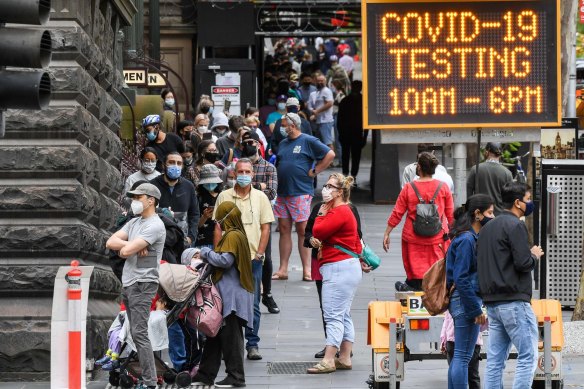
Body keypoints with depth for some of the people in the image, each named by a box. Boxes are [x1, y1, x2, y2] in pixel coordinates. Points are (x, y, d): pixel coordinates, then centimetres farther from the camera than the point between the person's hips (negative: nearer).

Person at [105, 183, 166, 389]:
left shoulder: (155, 226, -12)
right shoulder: (134, 222, 16)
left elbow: (126, 251, -20)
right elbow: (110, 242, 6)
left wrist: (123, 248, 2)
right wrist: (131, 246, -9)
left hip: (142, 284, -9)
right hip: (128, 284, 9)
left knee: (139, 333, -13)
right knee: (136, 333, 9)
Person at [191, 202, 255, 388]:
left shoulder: (232, 236, -13)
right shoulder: (237, 234, 18)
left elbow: (225, 260, -21)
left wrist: (206, 253, -8)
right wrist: (208, 255, 10)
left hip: (231, 295, -10)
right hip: (228, 294, 10)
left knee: (230, 336, -6)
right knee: (215, 334, 12)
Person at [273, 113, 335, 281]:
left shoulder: (308, 141, -3)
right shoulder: (283, 144, 17)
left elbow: (330, 154, -8)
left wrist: (314, 171, -8)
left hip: (301, 193, -7)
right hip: (282, 193, 7)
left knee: (302, 231, -4)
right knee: (284, 230, 6)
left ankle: (307, 269, 0)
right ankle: (282, 270, 9)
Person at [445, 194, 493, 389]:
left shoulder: (474, 237, 13)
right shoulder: (466, 240, -17)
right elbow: (461, 279, -21)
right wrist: (476, 310, -19)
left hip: (465, 302, 10)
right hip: (466, 301, -10)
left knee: (459, 356, 14)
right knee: (463, 356, -7)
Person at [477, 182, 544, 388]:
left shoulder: (487, 227, 19)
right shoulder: (515, 226, -10)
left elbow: (480, 264, 20)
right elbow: (523, 263, -17)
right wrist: (534, 255, 2)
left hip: (492, 302, 9)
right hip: (514, 301, -9)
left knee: (495, 360, 7)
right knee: (528, 356, -6)